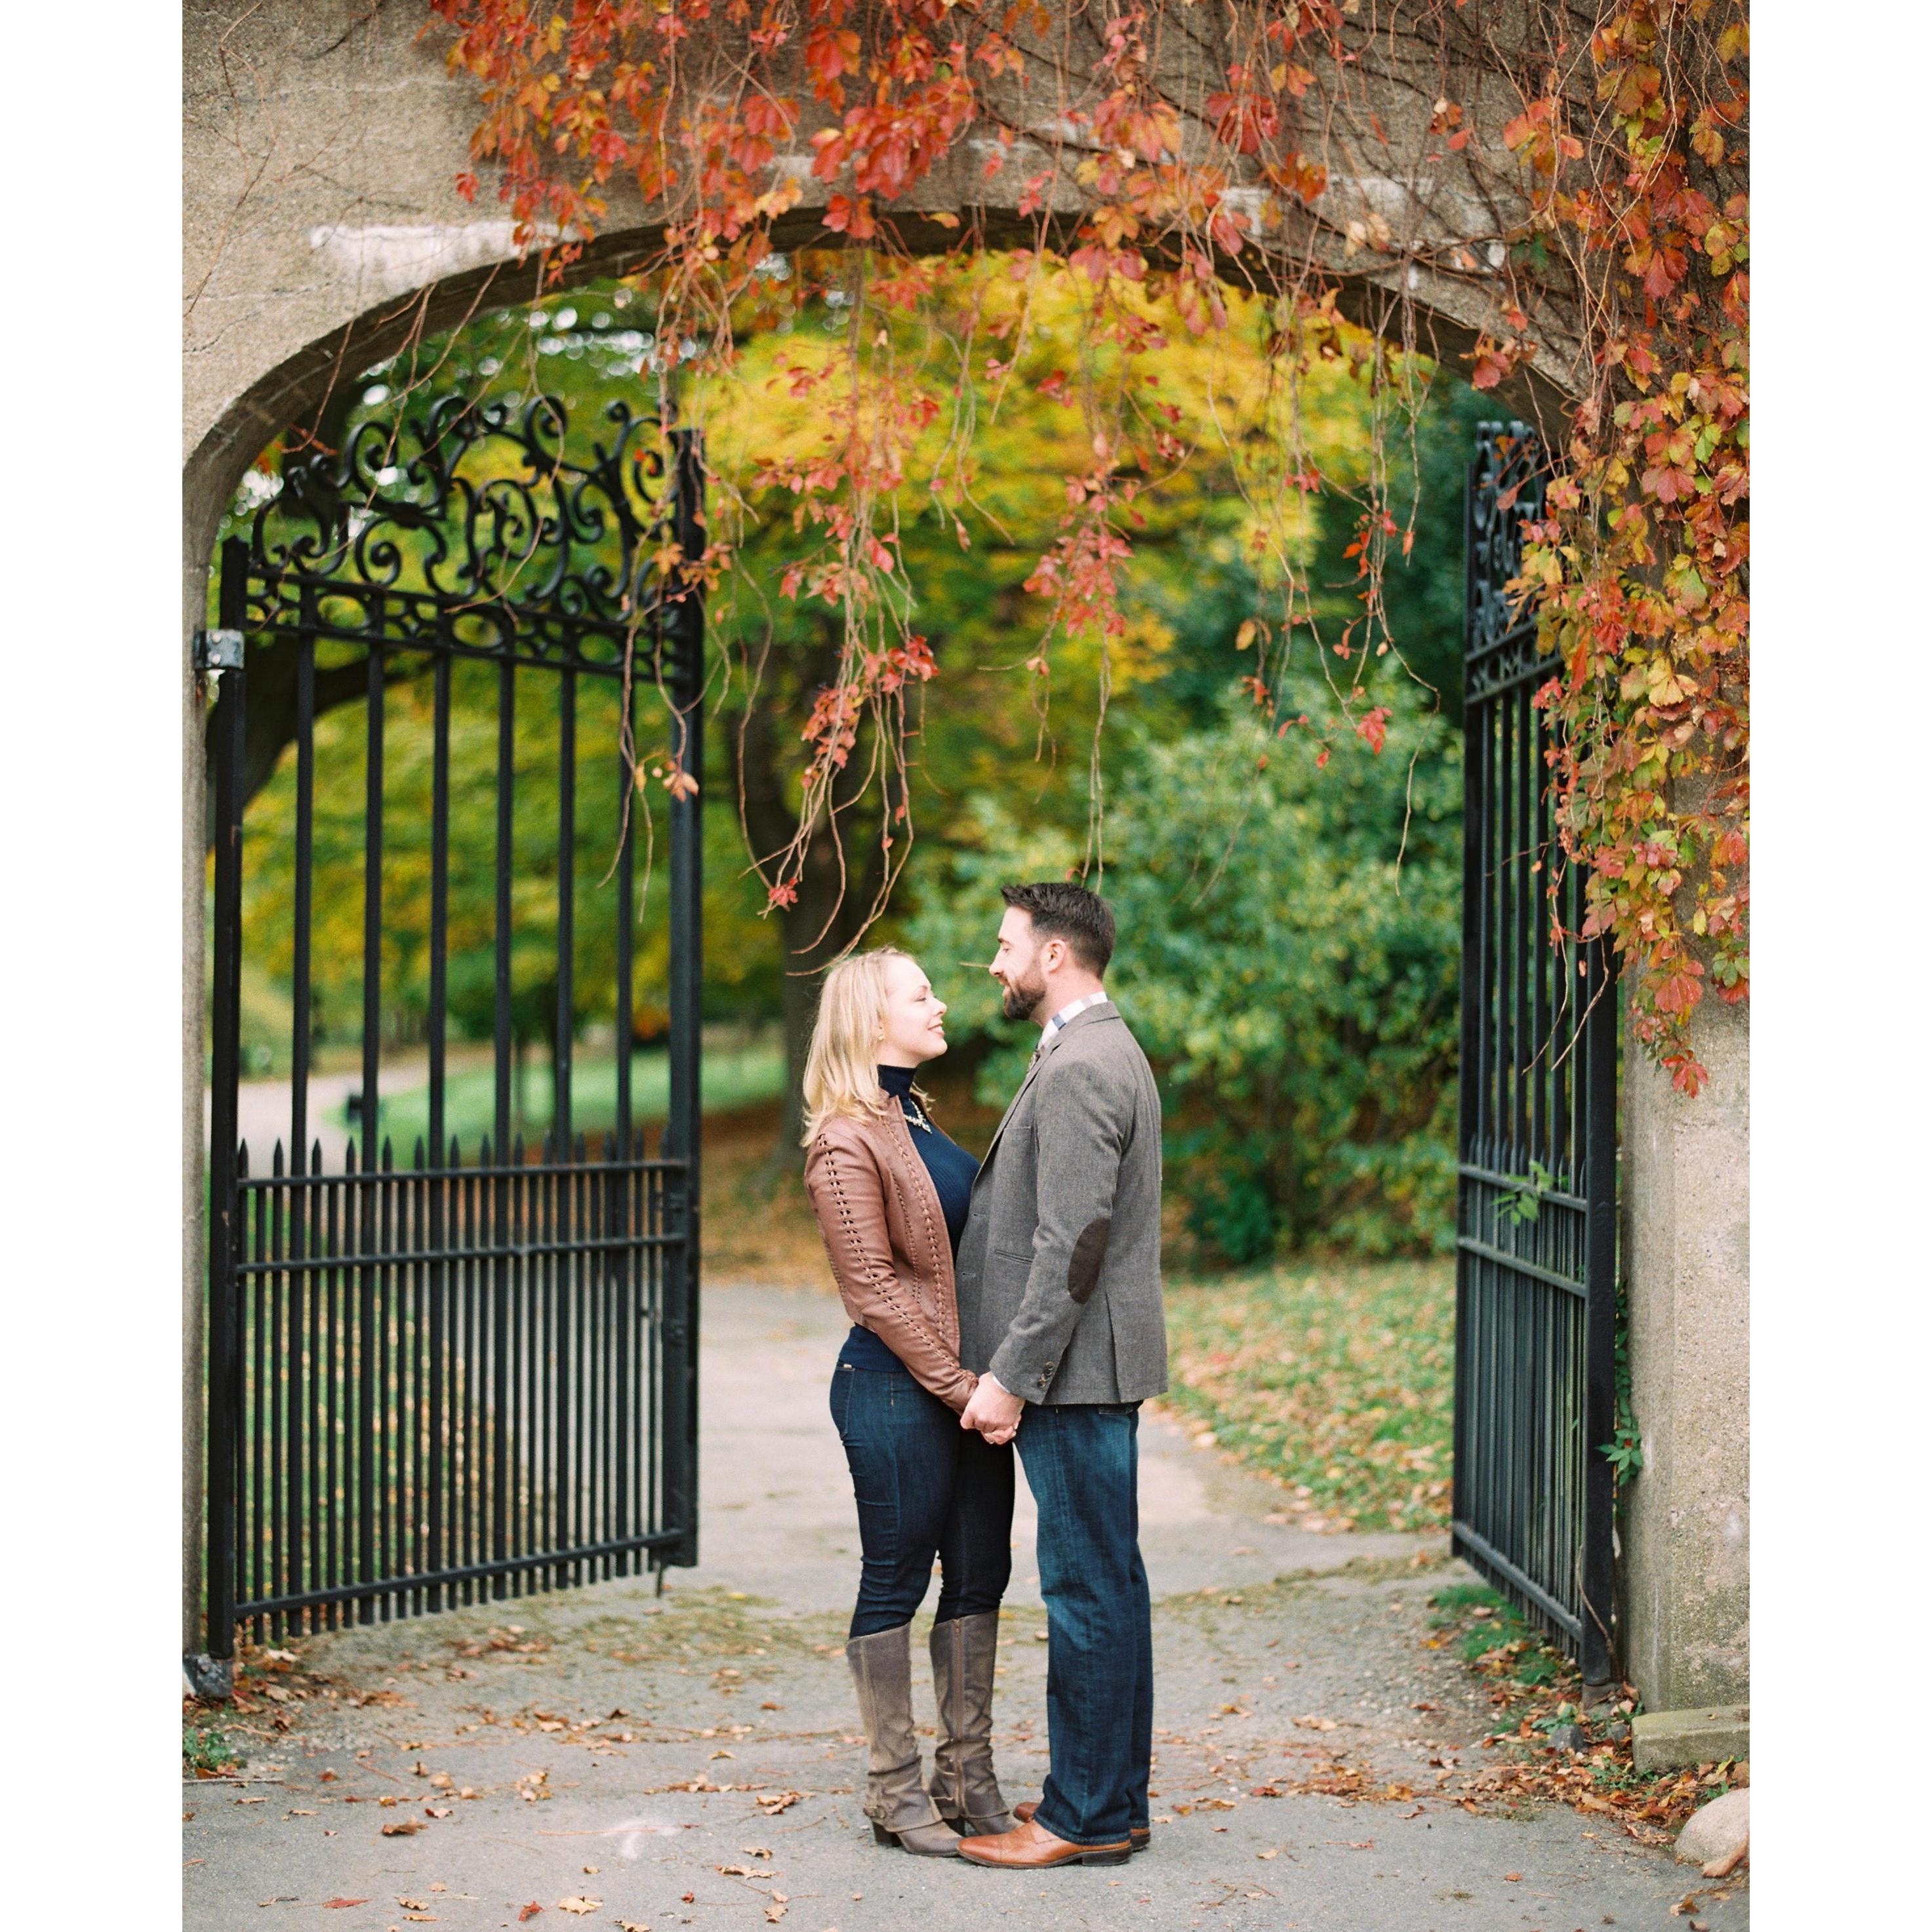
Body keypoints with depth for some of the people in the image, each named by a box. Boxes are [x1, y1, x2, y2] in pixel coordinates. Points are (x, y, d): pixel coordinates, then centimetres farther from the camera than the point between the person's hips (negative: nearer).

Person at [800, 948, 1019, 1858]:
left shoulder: (916, 1119, 15)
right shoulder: (847, 1144, -12)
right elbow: (875, 1288, -15)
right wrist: (958, 1385, -16)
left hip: (966, 1382, 8)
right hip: (897, 1388, -8)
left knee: (978, 1577, 11)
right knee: (896, 1581, 1)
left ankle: (968, 1775, 20)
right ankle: (895, 1790, 12)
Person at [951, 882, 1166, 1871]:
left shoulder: (1080, 1069, -17)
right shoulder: (1101, 1052, 17)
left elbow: (1073, 1245, -23)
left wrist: (1008, 1375, -20)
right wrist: (1010, 1367, 20)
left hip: (1078, 1372, -11)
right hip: (1091, 1371, 11)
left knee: (1089, 1589, -4)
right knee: (1105, 1584, 14)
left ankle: (1087, 1817, 2)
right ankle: (1113, 1795, 23)